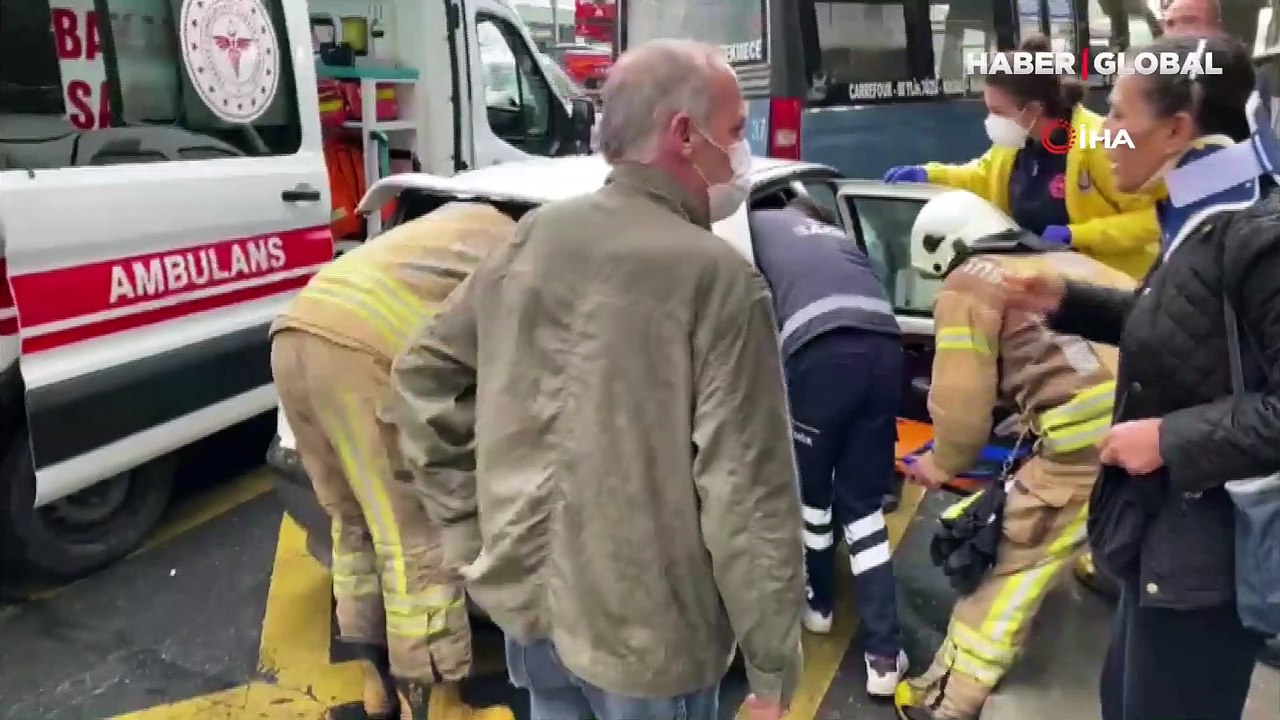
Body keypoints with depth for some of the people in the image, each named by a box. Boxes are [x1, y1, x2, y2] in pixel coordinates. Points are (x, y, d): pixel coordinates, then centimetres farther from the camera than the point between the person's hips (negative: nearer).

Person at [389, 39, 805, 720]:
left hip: (526, 588, 6)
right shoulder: (717, 278, -19)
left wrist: (470, 527, 11)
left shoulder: (534, 235, 0)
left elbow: (424, 373, 8)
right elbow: (748, 496, -20)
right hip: (642, 625, -5)